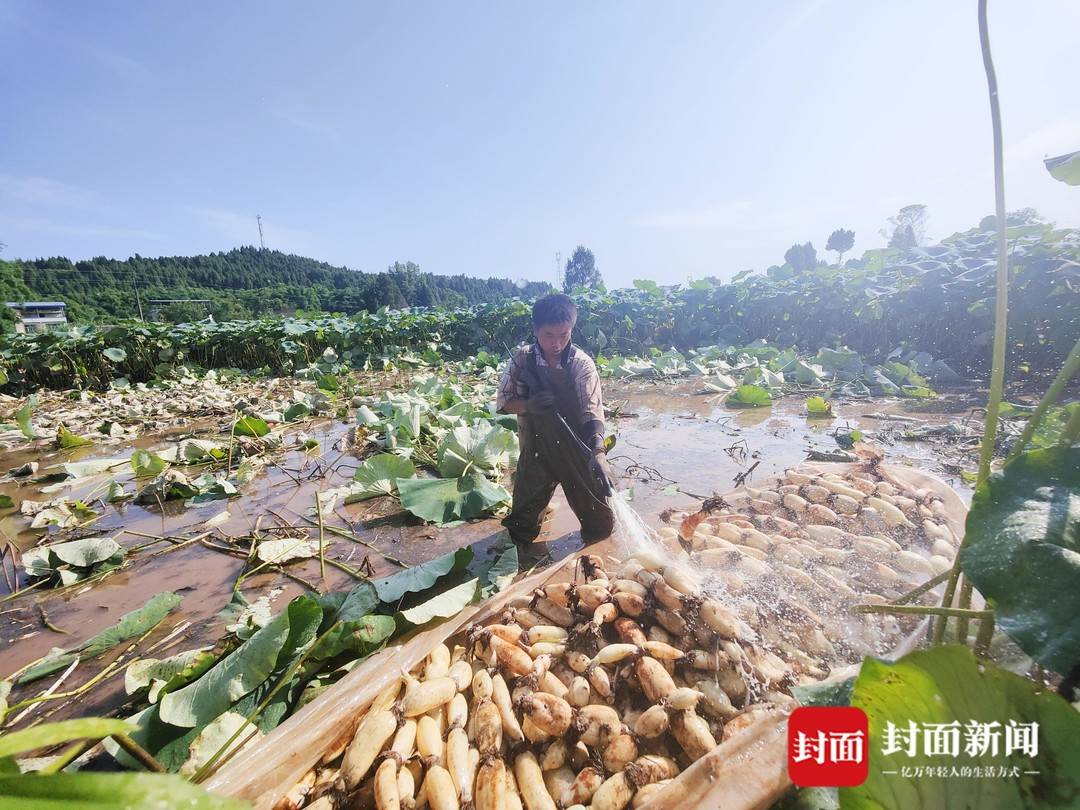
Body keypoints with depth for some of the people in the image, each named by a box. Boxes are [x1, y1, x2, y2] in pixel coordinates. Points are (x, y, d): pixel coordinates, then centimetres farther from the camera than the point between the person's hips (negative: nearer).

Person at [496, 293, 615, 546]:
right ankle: (520, 542, 48)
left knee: (600, 524, 12)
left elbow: (592, 410, -27)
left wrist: (598, 451, -44)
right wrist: (528, 404, -25)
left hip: (577, 448, -1)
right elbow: (504, 402, -3)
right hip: (537, 446, 2)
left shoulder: (582, 364, -18)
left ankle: (594, 533, 46)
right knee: (524, 512, 16)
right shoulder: (522, 360, -11)